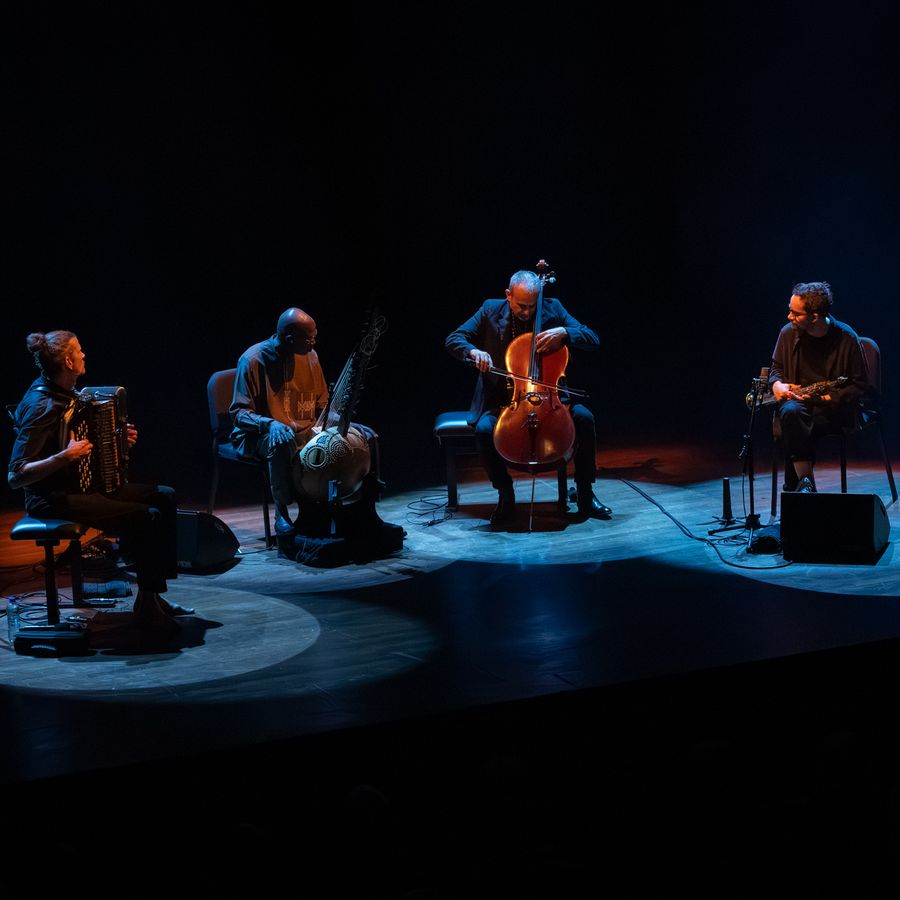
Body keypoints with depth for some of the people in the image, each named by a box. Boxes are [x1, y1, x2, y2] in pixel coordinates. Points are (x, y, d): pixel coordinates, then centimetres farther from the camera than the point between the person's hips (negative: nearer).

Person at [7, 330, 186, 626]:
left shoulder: (66, 394, 6)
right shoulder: (41, 407, -22)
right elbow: (15, 476, -27)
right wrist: (65, 456, -32)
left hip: (82, 485, 10)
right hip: (54, 500, -10)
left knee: (165, 497, 3)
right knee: (146, 517, -21)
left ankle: (156, 594, 4)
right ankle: (147, 606, -8)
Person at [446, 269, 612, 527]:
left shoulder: (552, 308, -1)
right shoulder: (491, 310, -2)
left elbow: (593, 339, -4)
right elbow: (453, 340, -2)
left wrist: (563, 332, -24)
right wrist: (474, 352, -24)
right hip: (502, 398, -1)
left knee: (584, 417, -26)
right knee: (484, 429, -31)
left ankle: (585, 495, -11)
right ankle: (505, 495, -9)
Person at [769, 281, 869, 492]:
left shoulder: (846, 338, -9)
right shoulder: (788, 333, 2)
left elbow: (859, 385, -3)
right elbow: (776, 366, 21)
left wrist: (826, 398, -17)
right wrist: (777, 384, -3)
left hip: (833, 407, -3)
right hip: (796, 398, 3)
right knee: (790, 412, -36)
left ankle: (795, 483, -21)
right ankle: (806, 482, -40)